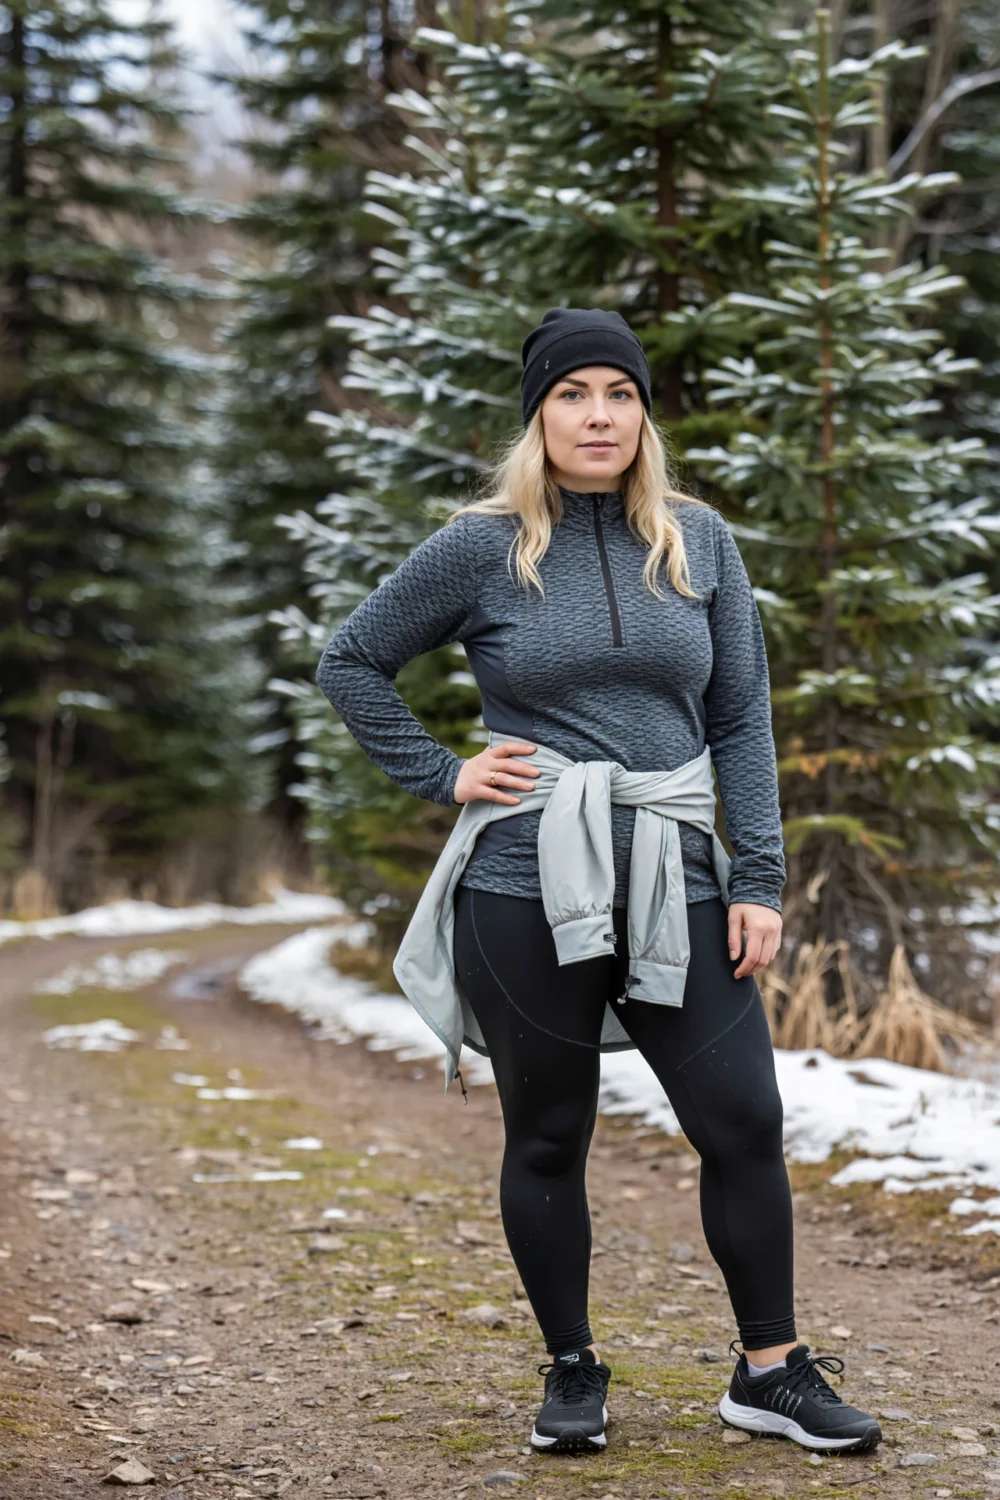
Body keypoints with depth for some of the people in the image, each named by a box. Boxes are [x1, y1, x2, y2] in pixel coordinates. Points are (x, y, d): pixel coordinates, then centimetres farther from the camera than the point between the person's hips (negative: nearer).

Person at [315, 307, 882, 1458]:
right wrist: (440, 776, 1)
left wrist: (760, 879, 1)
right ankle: (572, 1372, 24)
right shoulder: (482, 549, 0)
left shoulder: (698, 541, 6)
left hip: (676, 885, 2)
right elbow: (349, 663, 10)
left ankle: (770, 1373, 13)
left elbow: (742, 719, 7)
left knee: (744, 1124, -1)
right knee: (547, 1139, 8)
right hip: (527, 887, -2)